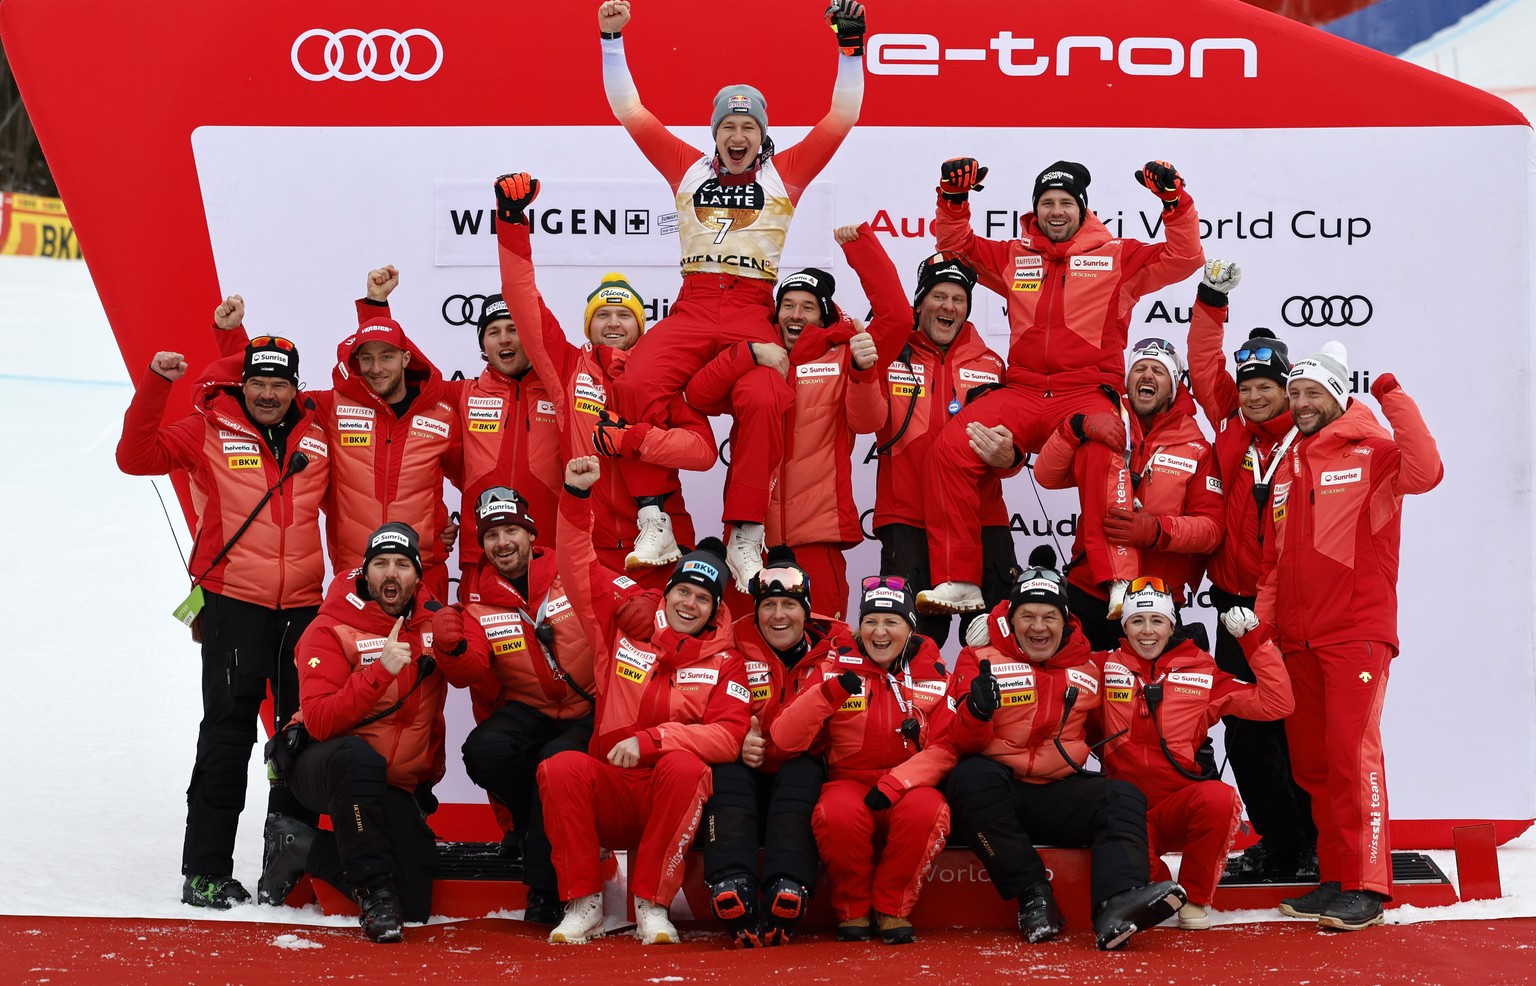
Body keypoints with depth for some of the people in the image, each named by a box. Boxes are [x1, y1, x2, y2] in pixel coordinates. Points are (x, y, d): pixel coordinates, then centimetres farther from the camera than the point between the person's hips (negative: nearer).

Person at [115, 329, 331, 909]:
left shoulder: (317, 439, 10)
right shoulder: (210, 431, 1)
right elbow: (136, 457, -7)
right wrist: (155, 384, -15)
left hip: (304, 607, 4)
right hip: (234, 604, -4)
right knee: (228, 733, -4)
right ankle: (205, 871, 2)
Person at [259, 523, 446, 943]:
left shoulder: (434, 624, 0)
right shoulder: (331, 631, -13)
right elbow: (319, 721, -24)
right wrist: (380, 672, -34)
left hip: (395, 785, 5)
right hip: (324, 766, -5)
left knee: (414, 905, -4)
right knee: (357, 756, -42)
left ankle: (302, 848, 15)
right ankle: (372, 890, -27)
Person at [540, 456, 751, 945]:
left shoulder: (725, 664, 5)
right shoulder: (625, 632, 9)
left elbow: (728, 736, -9)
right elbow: (580, 571, 7)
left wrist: (649, 740, -18)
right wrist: (577, 497, -4)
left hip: (674, 798, -1)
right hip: (610, 793, 1)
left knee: (684, 765, -34)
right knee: (561, 767, -28)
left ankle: (652, 905, -24)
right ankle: (583, 904, -18)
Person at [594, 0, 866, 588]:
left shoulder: (785, 173, 14)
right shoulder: (688, 168, 18)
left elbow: (842, 118, 11)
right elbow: (629, 111, 19)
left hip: (753, 312, -1)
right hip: (692, 307, 1)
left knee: (764, 400, -30)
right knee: (636, 385, -27)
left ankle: (745, 536, -21)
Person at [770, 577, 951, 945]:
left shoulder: (931, 672, 2)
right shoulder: (835, 664, -1)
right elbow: (785, 741, -11)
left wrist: (896, 784, -21)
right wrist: (828, 693, -27)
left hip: (909, 787, 1)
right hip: (848, 782, -1)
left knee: (927, 811, -33)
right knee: (838, 813, -35)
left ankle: (891, 908, -9)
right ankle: (852, 909, -8)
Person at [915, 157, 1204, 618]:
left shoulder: (1117, 257, 12)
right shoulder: (1014, 257, 20)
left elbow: (1183, 258, 6)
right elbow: (956, 245, 24)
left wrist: (1174, 200, -6)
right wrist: (953, 196, 8)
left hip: (1087, 393, -3)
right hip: (1022, 392, 3)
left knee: (1102, 455, -37)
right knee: (952, 445, -21)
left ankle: (1121, 584, -37)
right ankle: (958, 583, -16)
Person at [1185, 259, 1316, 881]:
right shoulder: (1232, 430, 8)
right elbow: (1206, 370, 12)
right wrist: (1211, 301, 7)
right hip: (1239, 605, 4)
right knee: (1246, 731, 6)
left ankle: (1312, 842, 15)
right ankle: (1278, 838, 17)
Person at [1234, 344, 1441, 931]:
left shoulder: (1369, 452, -2)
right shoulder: (1286, 468, 17)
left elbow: (1425, 473, -25)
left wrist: (1394, 397, -20)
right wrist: (1260, 615, 6)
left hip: (1356, 632, -7)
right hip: (1297, 638, 7)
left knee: (1352, 754, -12)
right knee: (1311, 762, 10)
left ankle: (1366, 888, -8)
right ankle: (1334, 878, 19)